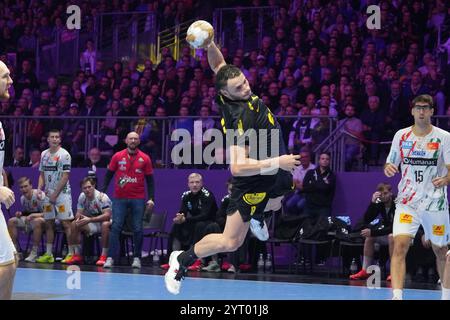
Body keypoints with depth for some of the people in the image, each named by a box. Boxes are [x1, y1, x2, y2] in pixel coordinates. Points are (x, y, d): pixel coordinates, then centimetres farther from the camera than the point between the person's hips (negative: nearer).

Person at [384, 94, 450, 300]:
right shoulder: (401, 135, 4)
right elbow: (391, 164, 13)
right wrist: (388, 168, -11)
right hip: (407, 202, 1)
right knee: (400, 246, -18)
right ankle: (397, 296, -23)